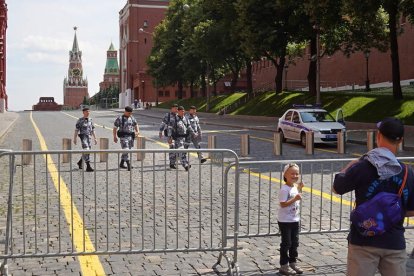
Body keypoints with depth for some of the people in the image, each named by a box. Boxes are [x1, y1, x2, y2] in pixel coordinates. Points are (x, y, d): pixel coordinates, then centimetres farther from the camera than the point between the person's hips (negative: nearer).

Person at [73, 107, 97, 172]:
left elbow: (93, 130, 14)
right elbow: (76, 130, -4)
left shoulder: (90, 120, 10)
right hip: (83, 137, -6)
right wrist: (75, 139, -7)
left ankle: (80, 162, 38)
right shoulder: (80, 120, -5)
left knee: (86, 151, 14)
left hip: (88, 137, 6)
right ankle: (88, 167, -17)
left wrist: (95, 138, 10)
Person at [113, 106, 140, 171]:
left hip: (131, 136, 6)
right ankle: (128, 164, -17)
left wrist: (137, 131, -3)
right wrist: (115, 136, -8)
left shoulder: (132, 118, 11)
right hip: (123, 136, -6)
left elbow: (136, 125, 17)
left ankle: (121, 164, 27)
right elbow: (115, 128, -3)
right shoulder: (120, 119, -4)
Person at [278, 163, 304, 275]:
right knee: (286, 243, 1)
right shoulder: (284, 189, -19)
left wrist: (299, 189, 10)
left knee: (295, 243, 15)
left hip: (295, 219, 8)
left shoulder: (295, 187, 7)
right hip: (285, 221, -8)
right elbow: (283, 204, -24)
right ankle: (283, 266, 11)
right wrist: (295, 198, -31)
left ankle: (293, 263, 27)